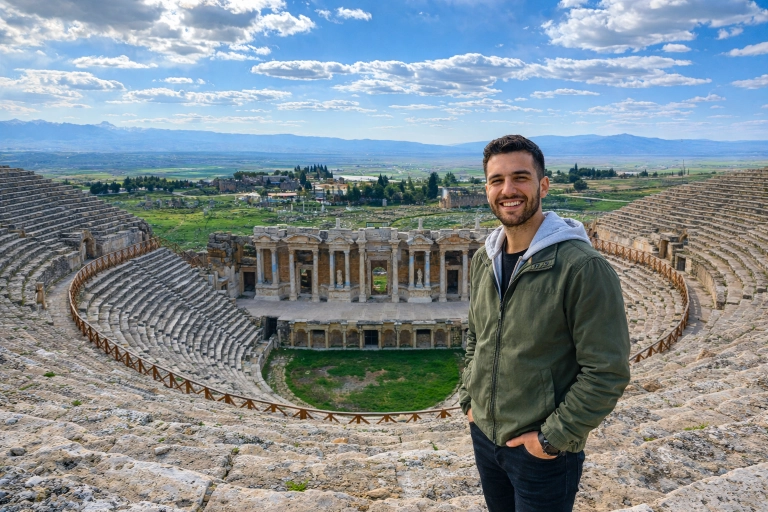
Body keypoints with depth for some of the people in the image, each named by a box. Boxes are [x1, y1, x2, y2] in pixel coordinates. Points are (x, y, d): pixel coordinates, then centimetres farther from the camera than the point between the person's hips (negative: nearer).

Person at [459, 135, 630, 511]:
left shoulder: (583, 268, -21)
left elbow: (607, 372, -19)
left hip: (542, 452, -6)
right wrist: (468, 399, 7)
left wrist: (553, 437, -16)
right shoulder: (485, 259, 0)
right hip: (483, 437, 6)